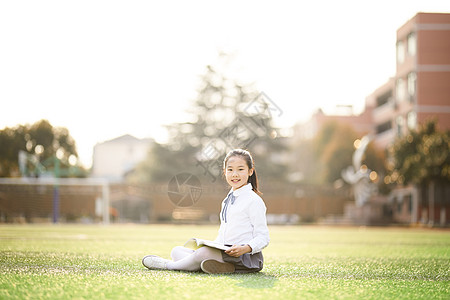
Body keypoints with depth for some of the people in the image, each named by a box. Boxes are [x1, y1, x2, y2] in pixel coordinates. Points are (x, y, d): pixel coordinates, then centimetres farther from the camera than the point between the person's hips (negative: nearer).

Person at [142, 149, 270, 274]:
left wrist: (245, 248, -26)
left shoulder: (254, 201, -6)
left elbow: (263, 237, -9)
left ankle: (169, 265, -10)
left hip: (247, 257, -9)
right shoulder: (227, 200, 21)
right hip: (224, 252, 9)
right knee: (176, 251, 4)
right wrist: (212, 245, 7)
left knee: (205, 252, -35)